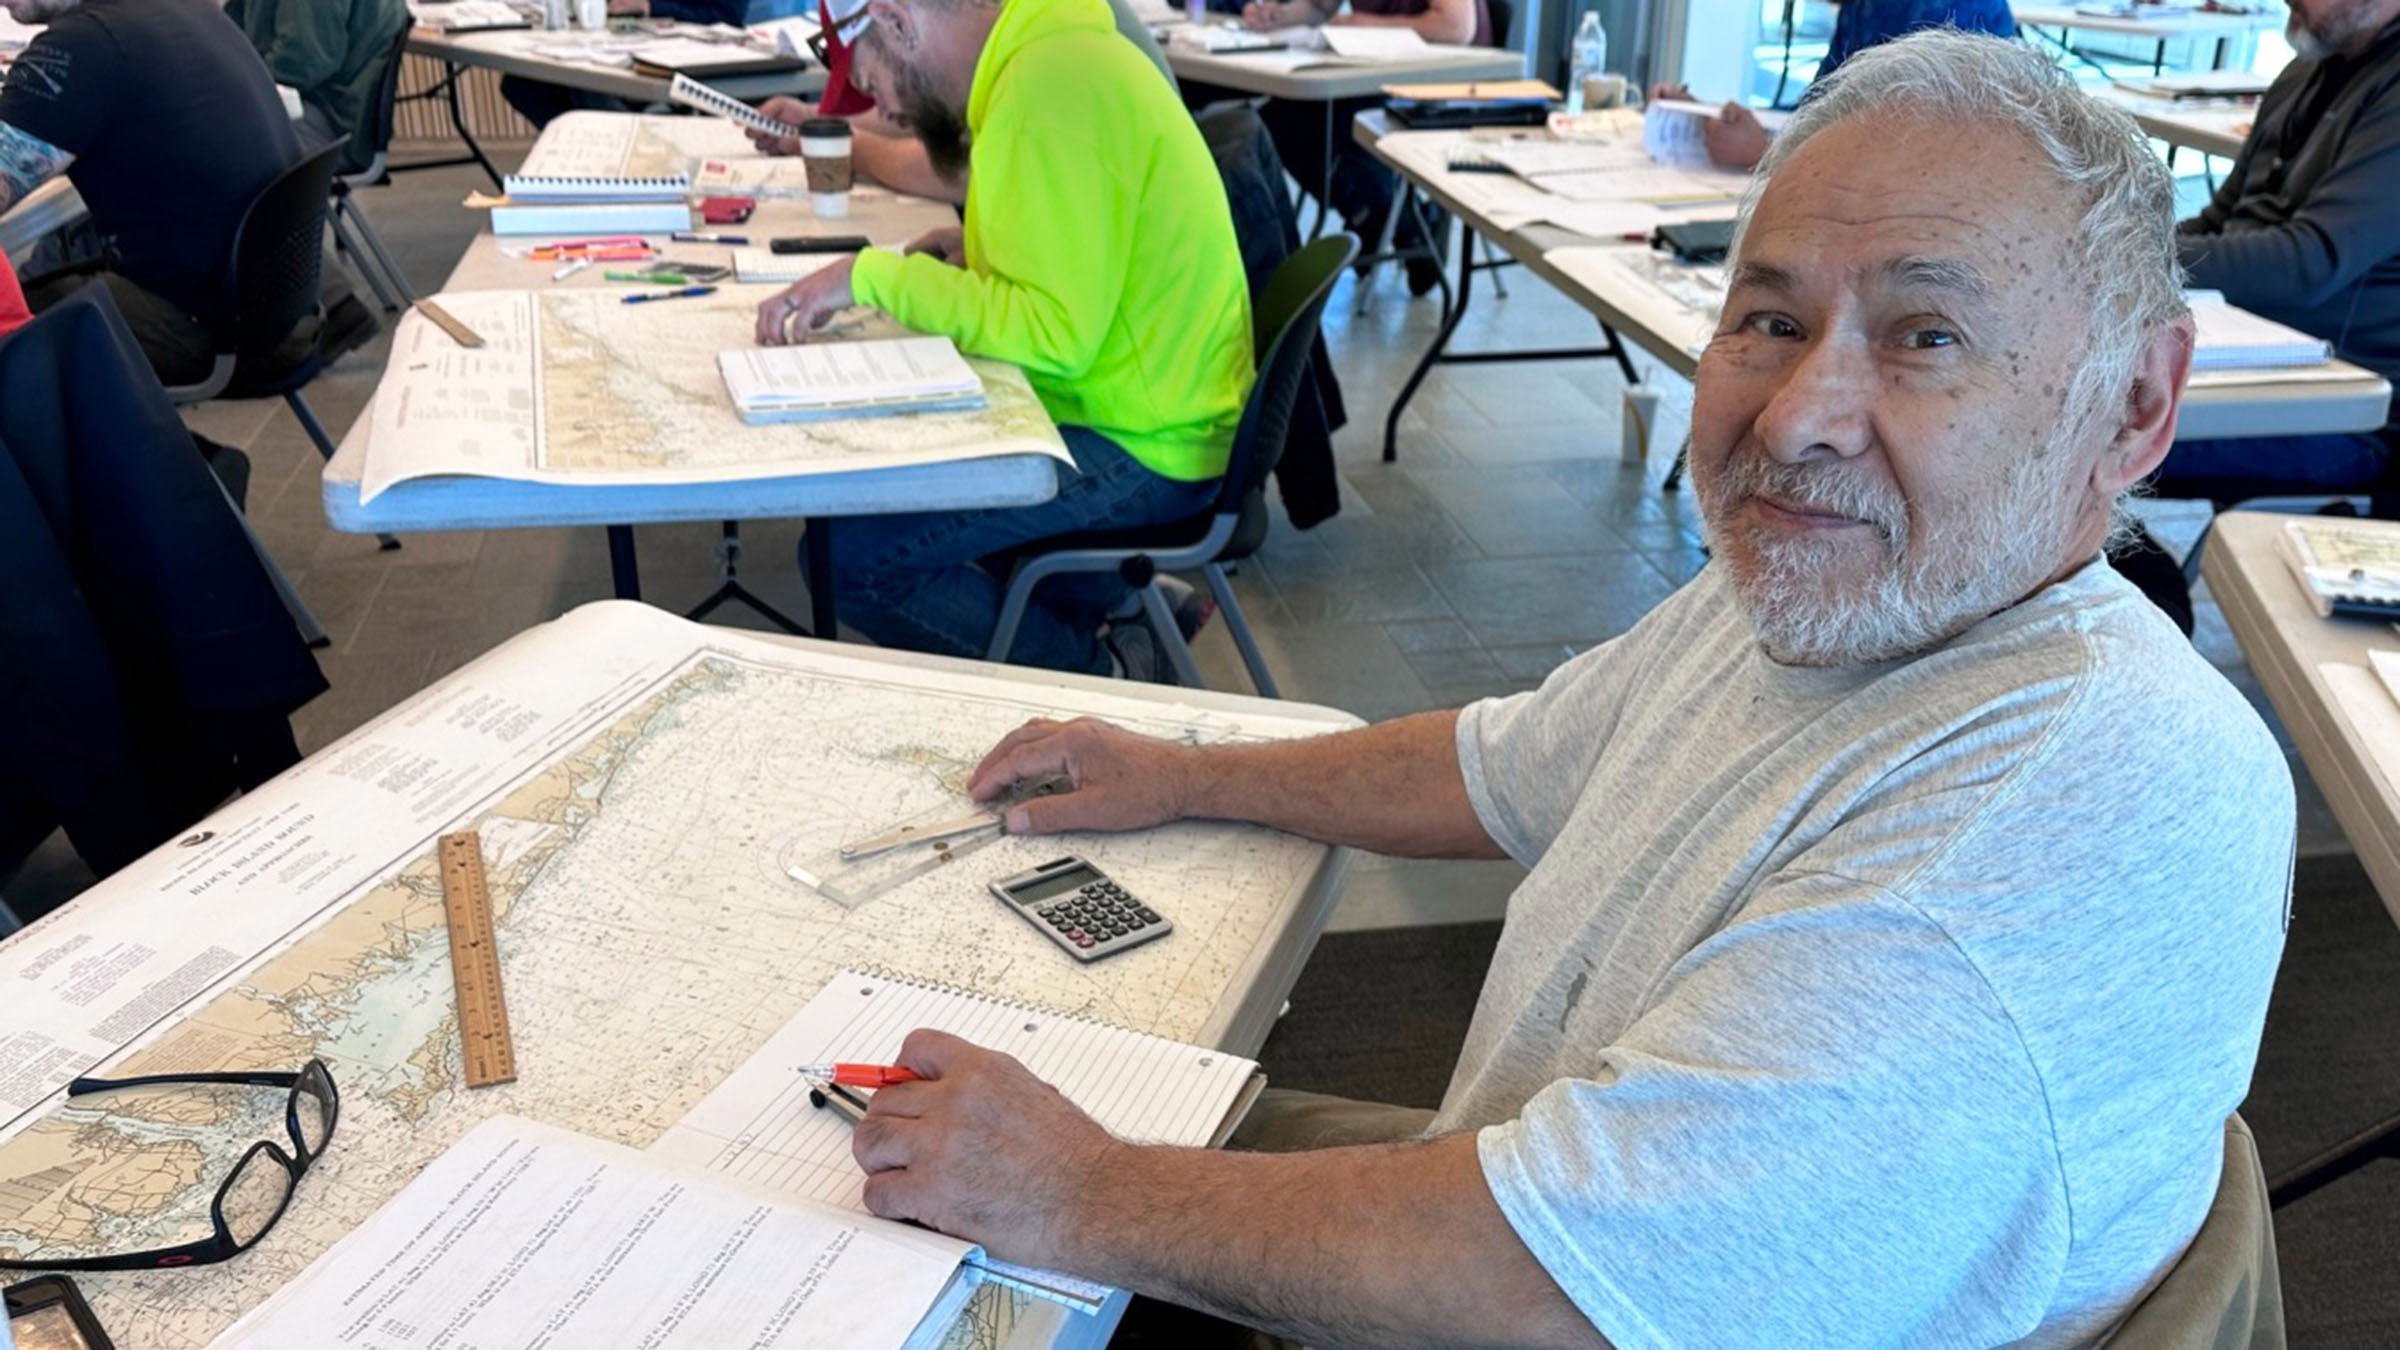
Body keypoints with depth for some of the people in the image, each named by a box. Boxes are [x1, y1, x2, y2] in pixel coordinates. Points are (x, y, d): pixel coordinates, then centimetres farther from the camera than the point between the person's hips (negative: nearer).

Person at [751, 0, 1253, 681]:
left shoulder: (1047, 87, -21)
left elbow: (1055, 329, -24)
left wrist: (874, 275, -17)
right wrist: (981, 250, 9)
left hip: (1138, 446, -10)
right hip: (1153, 411, 10)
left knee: (849, 554, -12)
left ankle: (1103, 674, 2)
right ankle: (1128, 608, 14)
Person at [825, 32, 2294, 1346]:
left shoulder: (2108, 805, -33)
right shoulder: (1802, 594, -2)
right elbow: (1508, 768, 15)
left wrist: (1082, 1198, -25)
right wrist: (1182, 777, 13)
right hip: (1525, 1201, 8)